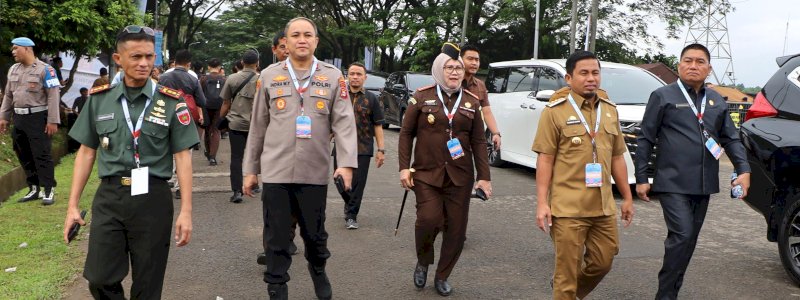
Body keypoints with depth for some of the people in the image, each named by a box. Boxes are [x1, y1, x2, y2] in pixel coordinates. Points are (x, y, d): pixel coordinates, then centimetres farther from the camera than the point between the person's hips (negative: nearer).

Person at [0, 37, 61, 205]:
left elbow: (53, 96, -12)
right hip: (19, 118, 7)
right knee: (24, 155, 11)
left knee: (41, 154, -6)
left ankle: (49, 190, -1)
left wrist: (52, 121, -17)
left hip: (38, 117, -7)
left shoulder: (45, 69, -7)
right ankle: (34, 189, 21)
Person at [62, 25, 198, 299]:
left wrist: (185, 211, -8)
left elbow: (182, 157, -3)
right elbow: (87, 153, 10)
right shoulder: (99, 99, 4)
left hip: (152, 199, -2)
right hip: (109, 197, 2)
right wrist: (73, 205, 6)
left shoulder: (171, 102, -4)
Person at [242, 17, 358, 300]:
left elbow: (344, 122, -5)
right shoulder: (269, 75, 5)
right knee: (276, 237, 8)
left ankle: (318, 270, 44)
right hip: (275, 171, 0)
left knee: (315, 233, 15)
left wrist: (346, 163, -18)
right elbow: (257, 127, 8)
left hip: (315, 173, 0)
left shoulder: (333, 76, 2)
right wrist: (250, 170, 8)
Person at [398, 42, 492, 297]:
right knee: (429, 219, -17)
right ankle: (423, 262, 15)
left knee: (457, 228, 3)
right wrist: (404, 167, -4)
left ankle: (442, 276, 24)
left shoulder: (471, 101, 8)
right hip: (427, 173, -2)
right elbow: (406, 133, 4)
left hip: (460, 176, 3)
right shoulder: (422, 97, 2)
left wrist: (484, 176, 3)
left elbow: (478, 141, 8)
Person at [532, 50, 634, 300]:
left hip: (604, 207, 6)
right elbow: (545, 160, -8)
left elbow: (617, 158, 17)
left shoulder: (610, 111, 12)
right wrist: (542, 203, -13)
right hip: (568, 208, -5)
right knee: (567, 272, 3)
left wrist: (627, 197, 16)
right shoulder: (555, 112, -5)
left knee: (603, 263, 14)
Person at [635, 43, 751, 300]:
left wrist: (743, 170, -1)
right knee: (682, 235, -15)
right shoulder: (663, 96, -2)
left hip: (703, 185, 6)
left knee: (689, 240, 11)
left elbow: (731, 139, 15)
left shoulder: (717, 101, 14)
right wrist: (641, 179, -6)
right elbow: (645, 140, -3)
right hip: (673, 183, -6)